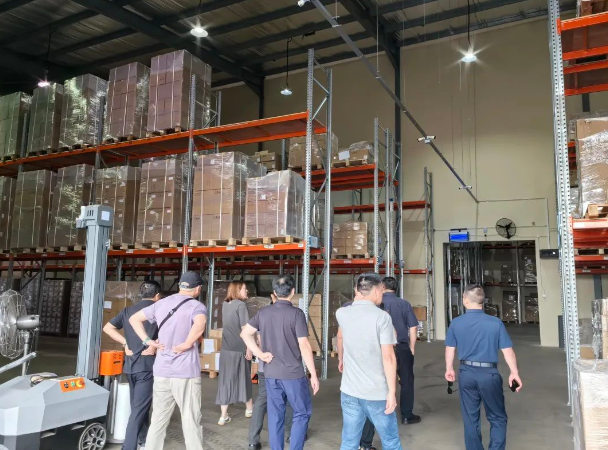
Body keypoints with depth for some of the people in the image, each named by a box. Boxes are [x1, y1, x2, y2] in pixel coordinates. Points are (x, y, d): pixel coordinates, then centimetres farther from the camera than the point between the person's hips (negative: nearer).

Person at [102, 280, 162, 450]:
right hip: (147, 365, -6)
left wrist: (126, 343, 3)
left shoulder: (128, 310, 8)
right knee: (139, 408, -2)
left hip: (130, 365, 6)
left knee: (138, 404, 22)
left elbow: (107, 328, 6)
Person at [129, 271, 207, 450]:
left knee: (158, 420, 15)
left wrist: (147, 341, 7)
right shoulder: (196, 306, -10)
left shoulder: (161, 303, 9)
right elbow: (200, 325, -32)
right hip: (186, 373, -5)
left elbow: (134, 318, 16)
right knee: (191, 420, 6)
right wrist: (186, 345, -18)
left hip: (161, 372, 5)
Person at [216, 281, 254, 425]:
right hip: (240, 348, -5)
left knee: (225, 380, 7)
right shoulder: (240, 305, -12)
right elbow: (245, 328, -15)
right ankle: (249, 409, 29)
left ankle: (224, 416, 6)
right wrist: (249, 348, -11)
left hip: (226, 348, 5)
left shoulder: (225, 304, 8)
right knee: (244, 378, 12)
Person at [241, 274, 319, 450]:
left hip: (270, 373, 5)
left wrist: (260, 354, 3)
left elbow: (245, 333, 8)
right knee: (302, 413, 10)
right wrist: (313, 374, -9)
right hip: (293, 373, -5)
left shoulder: (263, 312, 3)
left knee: (275, 416, 13)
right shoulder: (296, 313, -13)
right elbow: (304, 346, -15)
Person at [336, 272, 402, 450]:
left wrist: (357, 298, 26)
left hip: (350, 391, 4)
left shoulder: (342, 314, 2)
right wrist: (392, 392, -9)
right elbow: (388, 357, -15)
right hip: (377, 393, -4)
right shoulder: (382, 317, -12)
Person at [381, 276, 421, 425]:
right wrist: (412, 347, 8)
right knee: (406, 381, 12)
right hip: (402, 347, 0)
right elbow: (413, 327, -3)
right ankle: (407, 416, 19)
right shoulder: (404, 304, -3)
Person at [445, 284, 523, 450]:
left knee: (470, 418, 14)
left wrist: (449, 369, 20)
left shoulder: (455, 323, -5)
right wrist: (514, 372, 8)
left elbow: (450, 349, 4)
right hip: (489, 374, -2)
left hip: (466, 373, 2)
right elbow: (507, 350, -6)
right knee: (497, 418, 14)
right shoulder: (496, 323, -10)